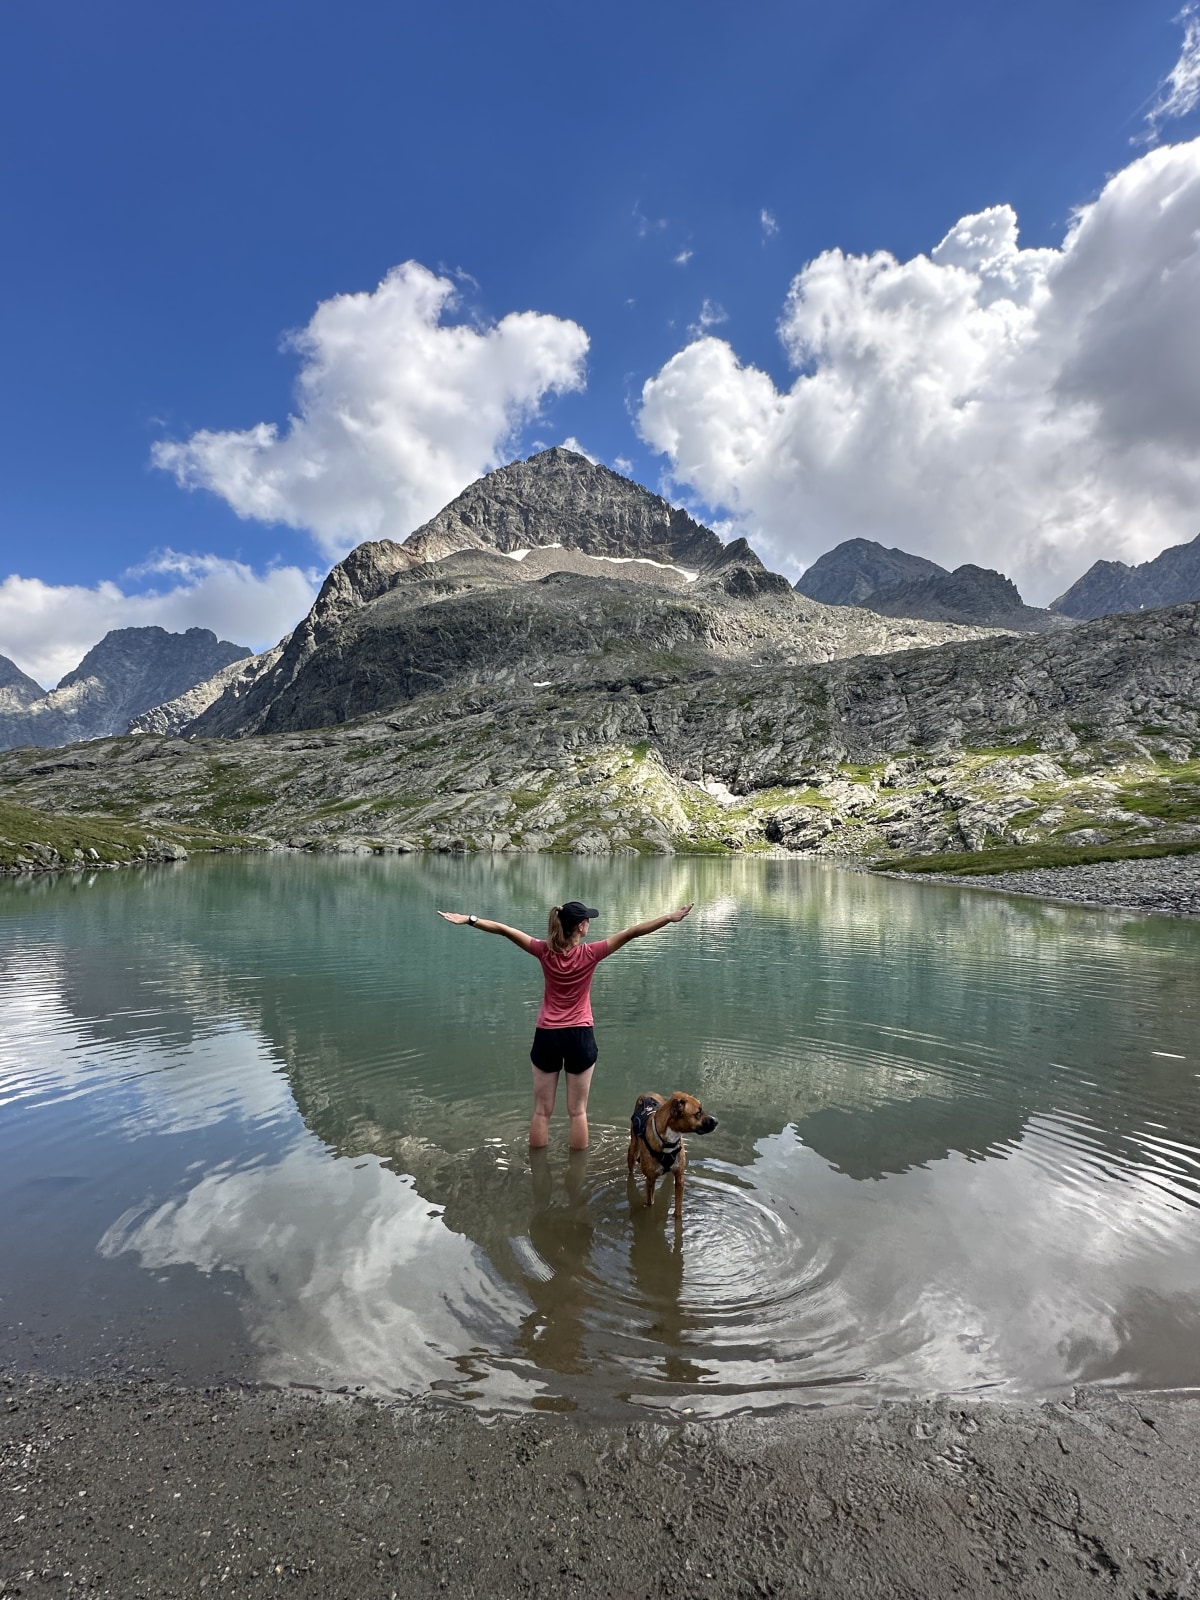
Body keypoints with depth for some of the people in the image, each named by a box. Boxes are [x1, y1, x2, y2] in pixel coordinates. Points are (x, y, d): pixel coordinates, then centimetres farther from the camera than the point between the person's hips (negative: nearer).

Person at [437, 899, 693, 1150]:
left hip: (547, 1036, 2)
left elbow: (504, 930, -6)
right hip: (580, 1037, -2)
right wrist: (670, 917, -17)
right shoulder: (589, 954, -13)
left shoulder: (545, 952, -7)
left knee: (542, 1111, 12)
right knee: (578, 1111, 10)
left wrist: (468, 919, -1)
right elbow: (632, 932, -16)